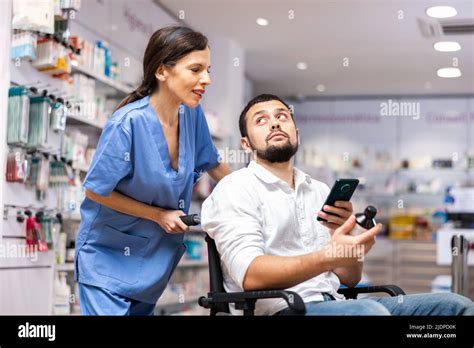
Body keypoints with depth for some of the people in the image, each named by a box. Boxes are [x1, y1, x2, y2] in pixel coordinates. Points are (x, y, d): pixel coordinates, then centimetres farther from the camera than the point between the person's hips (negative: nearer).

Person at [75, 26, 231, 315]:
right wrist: (159, 215, -16)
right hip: (109, 258, -6)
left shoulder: (192, 113, -8)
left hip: (157, 256, 6)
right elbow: (96, 191, -17)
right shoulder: (128, 123, -26)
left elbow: (212, 163, 10)